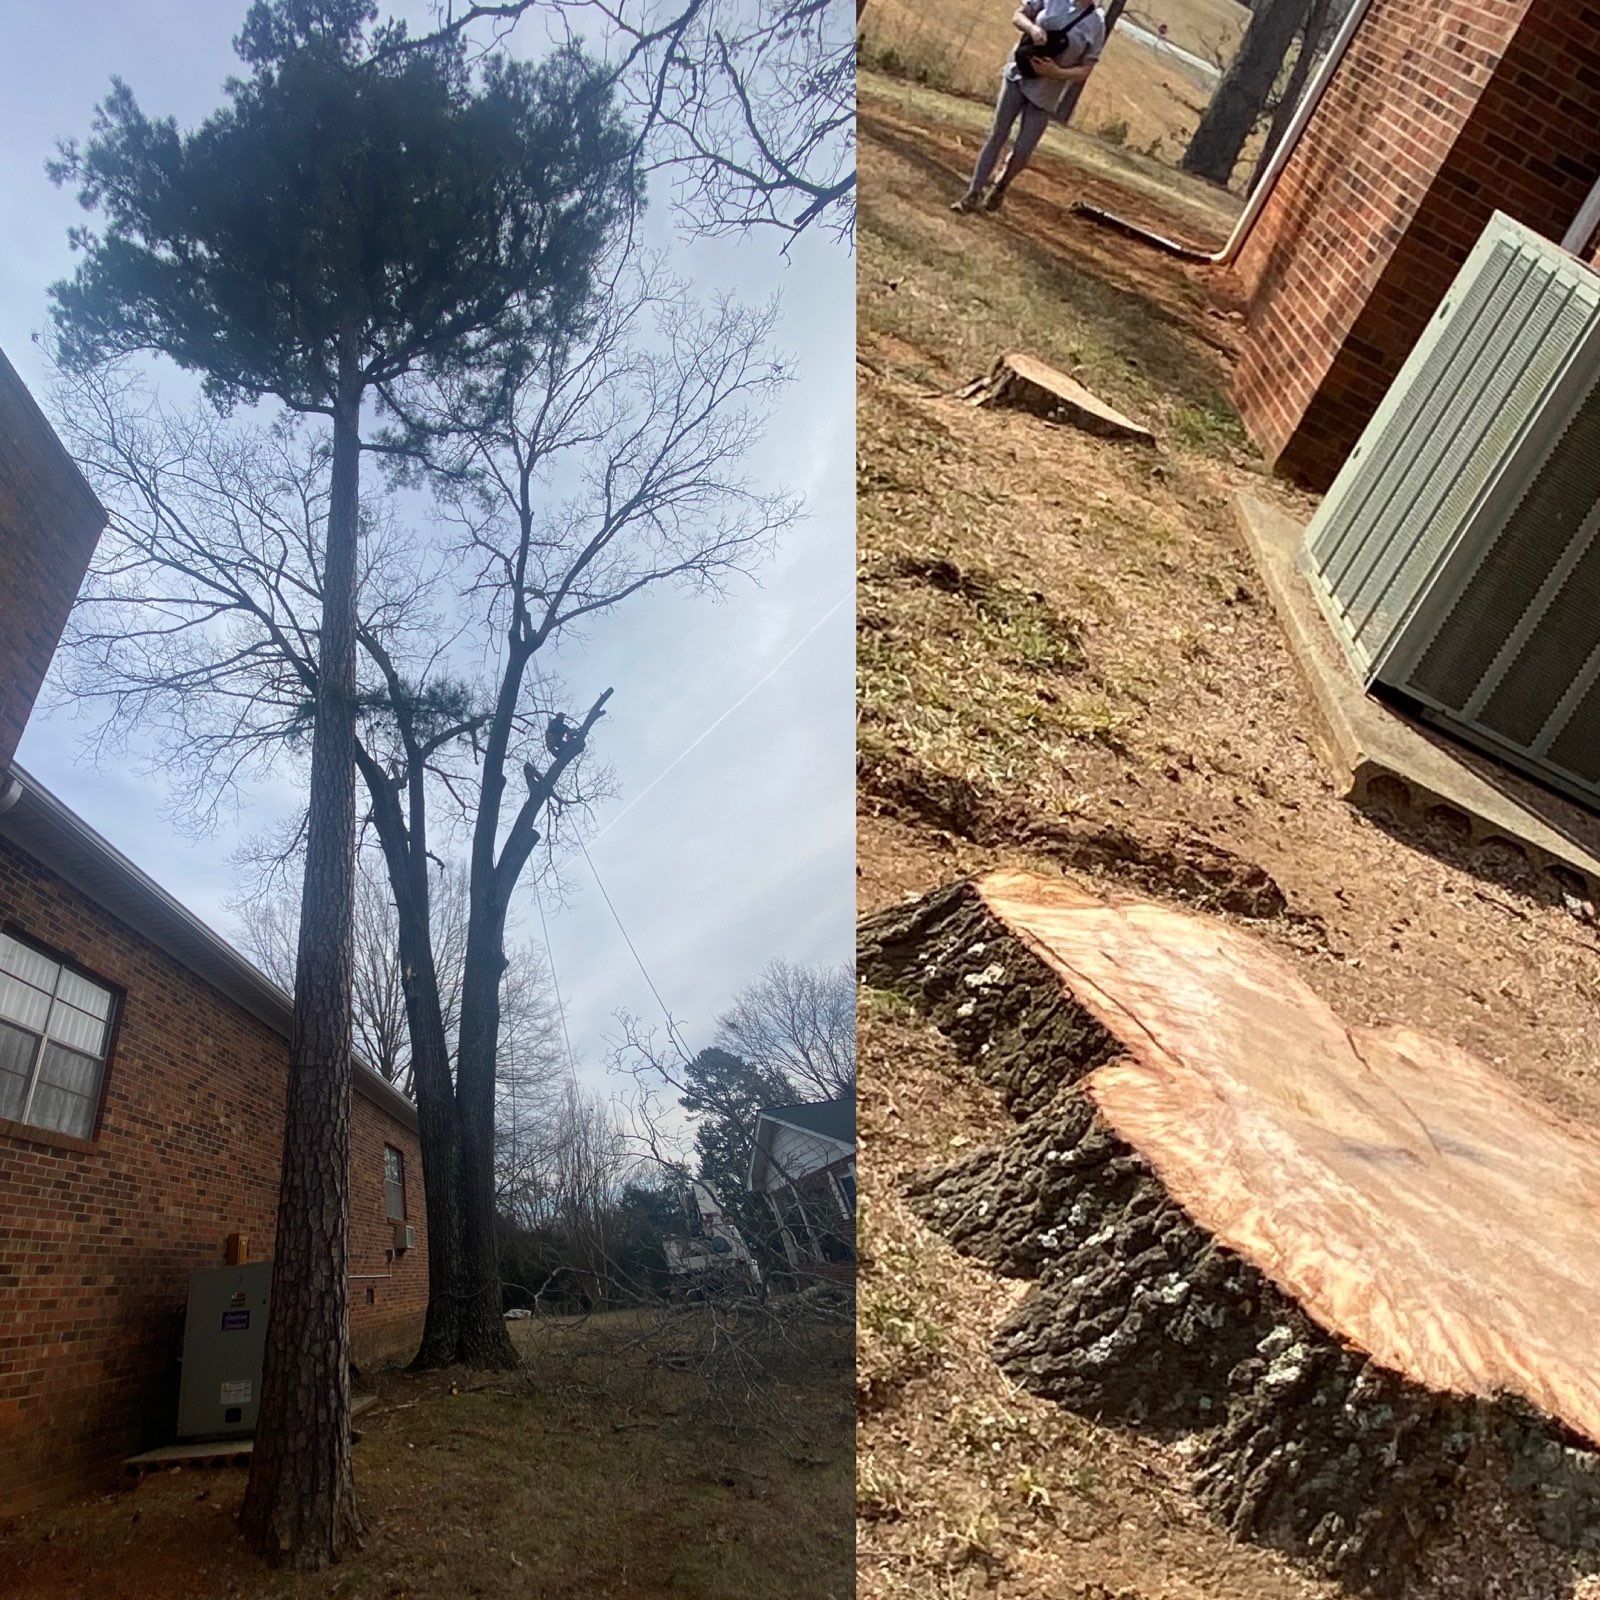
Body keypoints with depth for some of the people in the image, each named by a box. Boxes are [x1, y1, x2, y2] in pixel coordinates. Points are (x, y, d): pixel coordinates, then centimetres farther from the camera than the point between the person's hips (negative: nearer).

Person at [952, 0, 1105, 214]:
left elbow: (1085, 70, -5)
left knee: (1022, 151, 1)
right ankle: (974, 193, 6)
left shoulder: (1097, 25, -8)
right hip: (1018, 76, 1)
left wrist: (1056, 72, -21)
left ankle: (1000, 188, 26)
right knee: (997, 136, 1)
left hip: (1045, 94, -1)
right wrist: (1032, 28, -19)